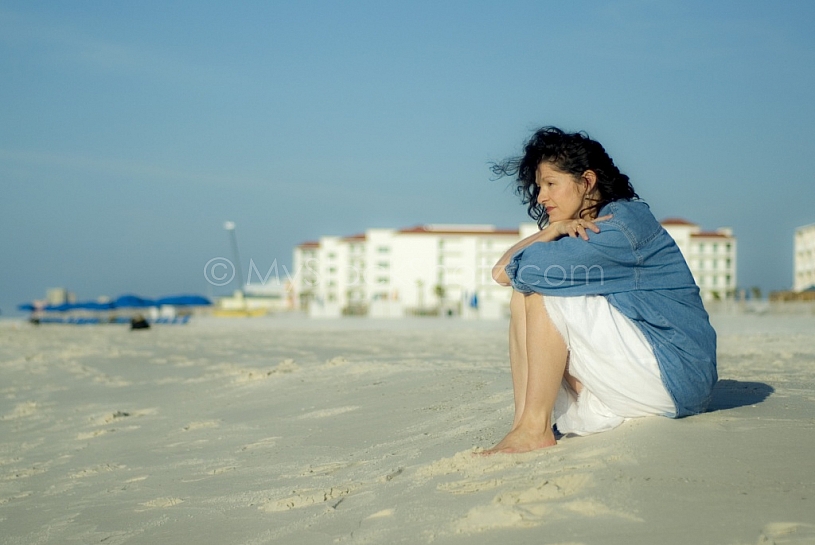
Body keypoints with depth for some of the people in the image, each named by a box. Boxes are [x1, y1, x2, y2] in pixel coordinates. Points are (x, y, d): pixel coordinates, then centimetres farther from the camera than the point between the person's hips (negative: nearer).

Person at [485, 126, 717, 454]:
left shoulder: (625, 223, -13)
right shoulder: (585, 231, 14)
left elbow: (538, 268, -23)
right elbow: (504, 270, 3)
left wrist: (510, 267, -1)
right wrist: (550, 231, -11)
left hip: (674, 375, -9)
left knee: (543, 292, -16)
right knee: (523, 295, 3)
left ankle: (535, 429, -16)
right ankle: (523, 424, -11)